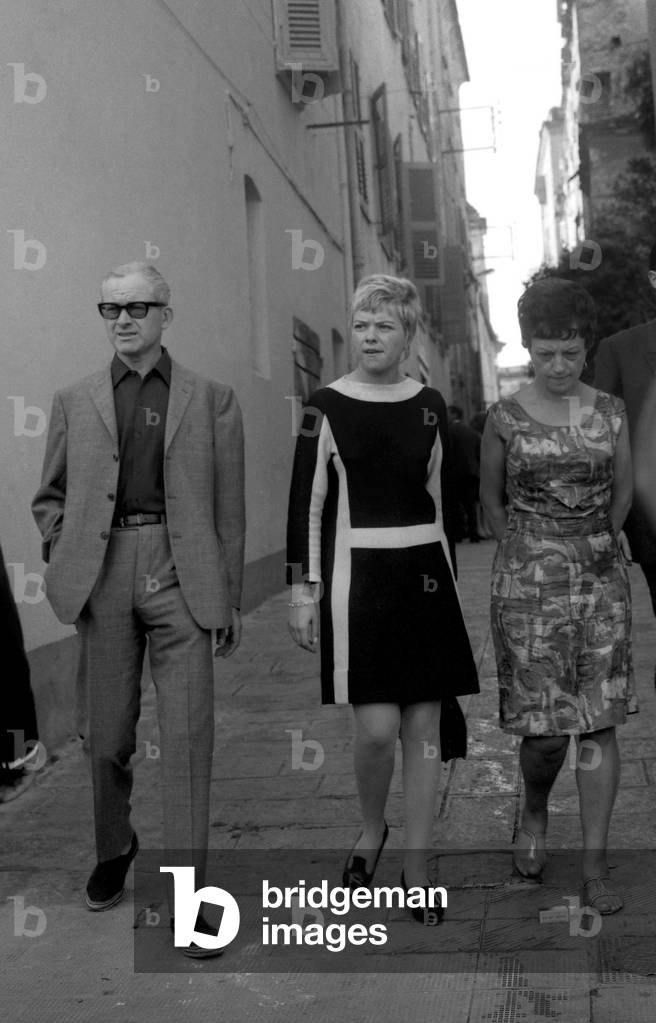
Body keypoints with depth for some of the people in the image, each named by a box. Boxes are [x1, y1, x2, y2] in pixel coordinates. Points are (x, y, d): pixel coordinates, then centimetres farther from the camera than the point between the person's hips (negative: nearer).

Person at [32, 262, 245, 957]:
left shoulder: (211, 400, 7)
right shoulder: (75, 401, 12)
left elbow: (229, 508, 6)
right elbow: (49, 496, 18)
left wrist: (229, 599, 4)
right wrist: (64, 560, 3)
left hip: (180, 575, -2)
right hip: (102, 576, 2)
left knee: (187, 735, -5)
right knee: (106, 736, 10)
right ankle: (113, 851, 35)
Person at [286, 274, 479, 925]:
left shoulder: (430, 406, 8)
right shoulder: (326, 407, -1)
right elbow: (306, 505, -1)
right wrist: (302, 589, -5)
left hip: (427, 577, 3)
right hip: (357, 577, -3)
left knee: (424, 726, 4)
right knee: (377, 727, -8)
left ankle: (416, 866, 18)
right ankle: (371, 830, 23)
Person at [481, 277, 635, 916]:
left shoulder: (610, 413, 3)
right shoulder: (505, 419, -3)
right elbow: (491, 498, 10)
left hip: (601, 581, 2)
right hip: (528, 583, -2)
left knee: (599, 722, 1)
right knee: (545, 727, -3)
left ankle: (595, 867, 11)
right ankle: (534, 811, 30)